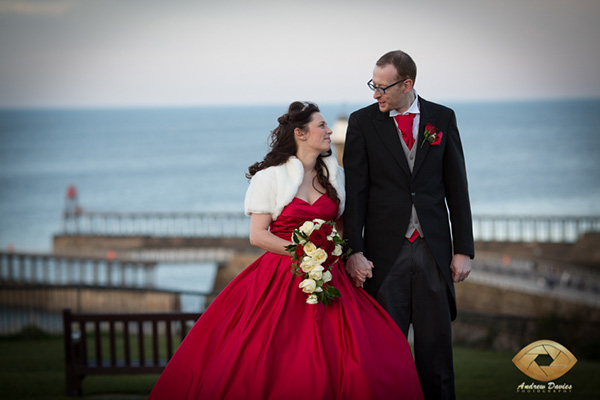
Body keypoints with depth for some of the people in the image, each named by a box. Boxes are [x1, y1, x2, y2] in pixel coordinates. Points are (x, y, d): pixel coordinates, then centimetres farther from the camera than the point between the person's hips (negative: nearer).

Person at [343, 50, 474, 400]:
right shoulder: (362, 121, 2)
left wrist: (464, 249, 2)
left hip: (433, 249, 1)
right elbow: (355, 192, -1)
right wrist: (354, 252, -9)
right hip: (385, 250, -1)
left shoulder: (443, 118, 5)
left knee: (437, 342, 4)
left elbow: (456, 187, 6)